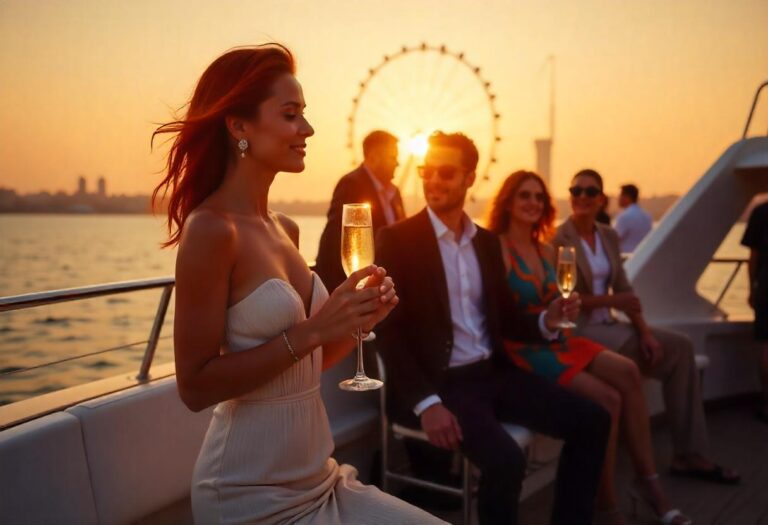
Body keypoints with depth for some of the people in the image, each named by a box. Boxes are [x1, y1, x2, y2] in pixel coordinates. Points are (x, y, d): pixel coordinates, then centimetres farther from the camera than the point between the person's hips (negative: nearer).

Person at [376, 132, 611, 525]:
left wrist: (546, 322, -7)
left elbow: (503, 319, 15)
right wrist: (426, 403, -24)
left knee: (592, 420, -1)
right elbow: (388, 330, -14)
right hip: (439, 382, -6)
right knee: (506, 460, -28)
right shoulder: (396, 239, -8)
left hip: (493, 373, 7)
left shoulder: (487, 241, 12)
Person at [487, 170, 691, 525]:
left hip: (553, 341, 7)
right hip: (521, 349, -7)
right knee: (607, 399, -21)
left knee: (627, 372, -15)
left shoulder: (545, 250, 14)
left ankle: (647, 480, -7)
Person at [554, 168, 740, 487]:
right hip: (576, 330, -7)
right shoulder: (559, 239, -11)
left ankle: (691, 455, 3)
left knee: (680, 346, -2)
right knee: (673, 349, -21)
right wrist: (610, 300, -19)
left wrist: (644, 329, -7)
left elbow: (624, 289, 7)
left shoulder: (609, 236, 11)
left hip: (606, 324, 8)